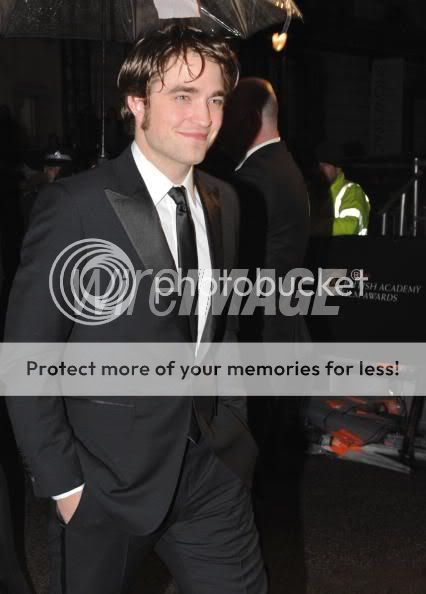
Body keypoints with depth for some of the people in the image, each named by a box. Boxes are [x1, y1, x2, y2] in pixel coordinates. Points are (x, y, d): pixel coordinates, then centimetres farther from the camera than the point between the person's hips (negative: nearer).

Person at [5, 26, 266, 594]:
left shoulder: (224, 201, 4)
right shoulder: (75, 205, -15)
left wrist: (233, 428, 9)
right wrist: (62, 482, -12)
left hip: (215, 471, 5)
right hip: (109, 481, -4)